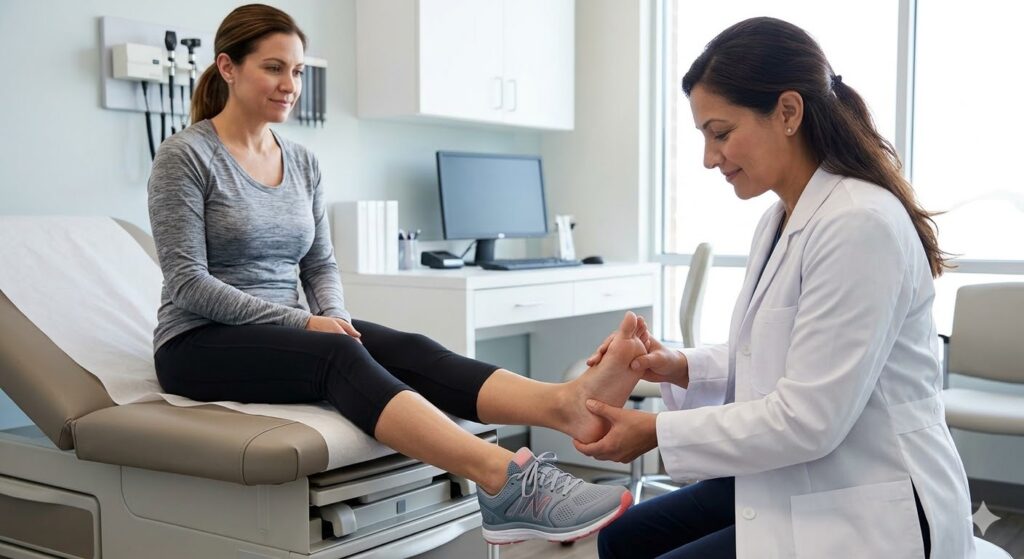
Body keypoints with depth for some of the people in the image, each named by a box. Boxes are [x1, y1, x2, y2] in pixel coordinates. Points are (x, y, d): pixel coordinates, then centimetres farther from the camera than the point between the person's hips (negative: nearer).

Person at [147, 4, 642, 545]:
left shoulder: (301, 162, 11)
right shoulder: (185, 156, -8)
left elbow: (320, 265, 12)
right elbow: (188, 283, -14)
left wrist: (333, 318, -10)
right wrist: (304, 323, -20)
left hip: (283, 333, 6)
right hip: (201, 343, -6)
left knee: (409, 350, -24)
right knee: (338, 354, -36)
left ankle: (567, 403, -49)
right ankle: (503, 481, -58)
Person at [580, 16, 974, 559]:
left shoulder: (859, 225, -24)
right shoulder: (782, 218, 7)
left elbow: (807, 419, -25)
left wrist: (657, 432, -18)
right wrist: (682, 367, -2)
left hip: (871, 515, -9)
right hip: (799, 487, 9)